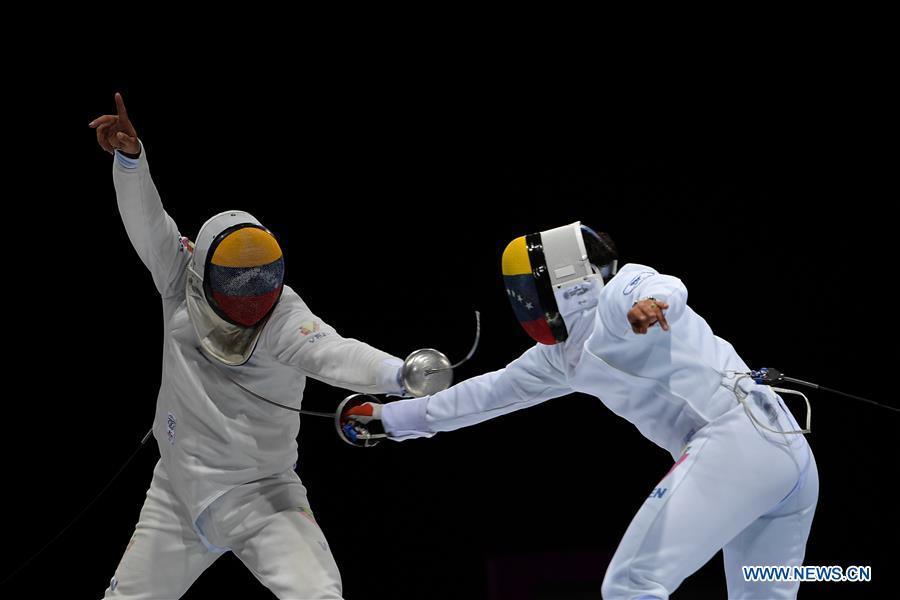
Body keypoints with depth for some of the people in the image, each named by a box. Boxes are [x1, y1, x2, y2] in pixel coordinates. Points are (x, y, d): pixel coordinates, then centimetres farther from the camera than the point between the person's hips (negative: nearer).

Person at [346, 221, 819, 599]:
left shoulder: (617, 290, 0)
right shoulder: (567, 348, 24)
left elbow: (667, 290, -23)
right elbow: (492, 391, 33)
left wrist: (644, 306, -47)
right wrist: (391, 417, 37)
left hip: (736, 438, -9)